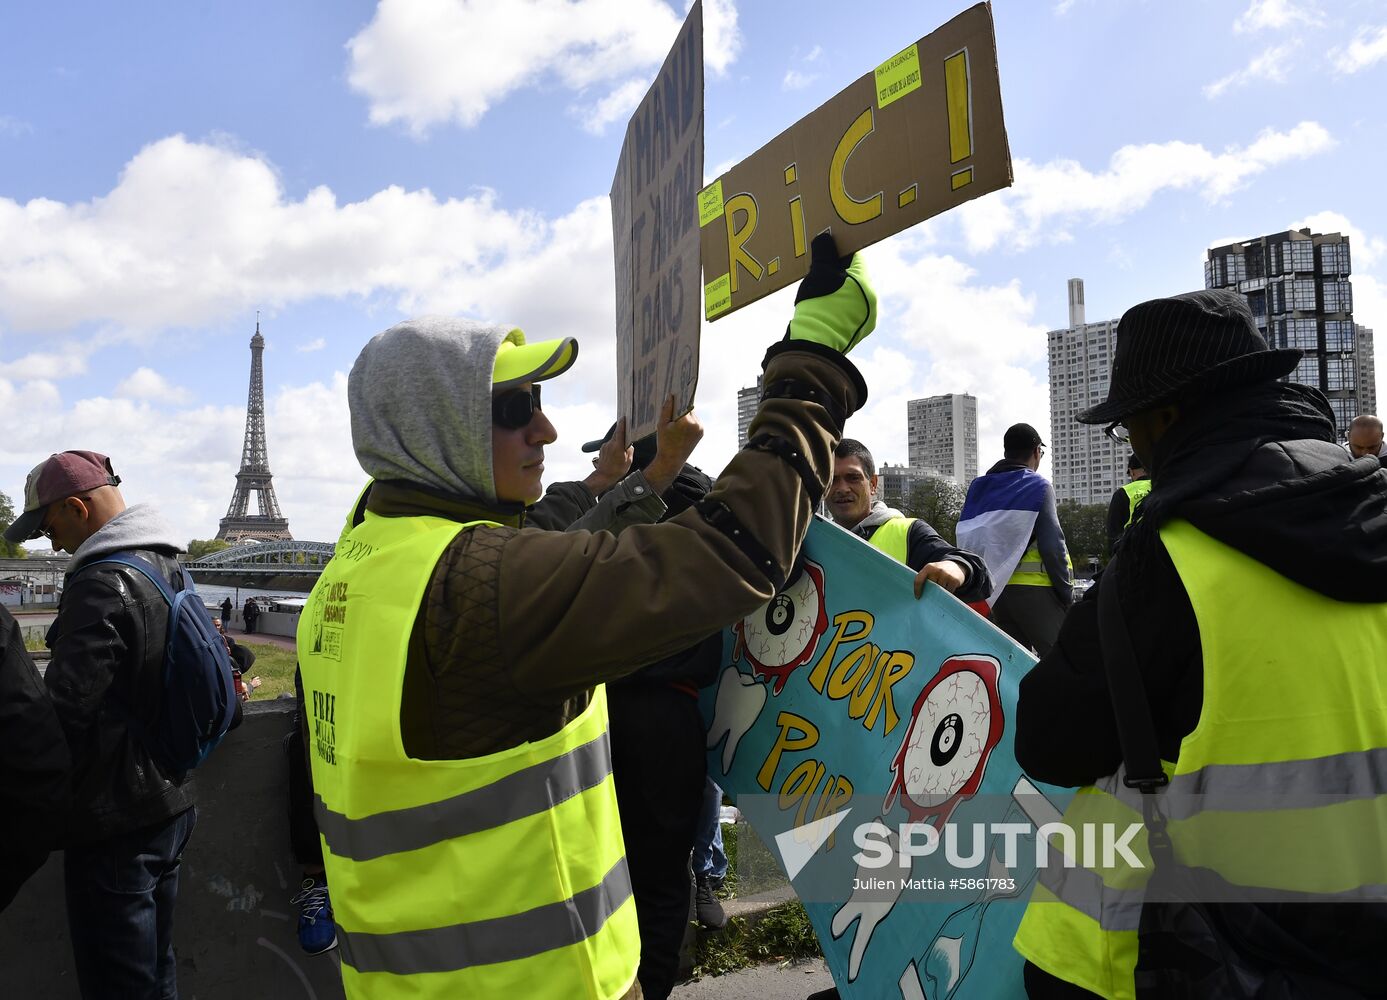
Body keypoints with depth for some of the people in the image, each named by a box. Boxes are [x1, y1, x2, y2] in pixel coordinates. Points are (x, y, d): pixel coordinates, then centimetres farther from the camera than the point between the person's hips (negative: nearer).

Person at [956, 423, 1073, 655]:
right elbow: (1051, 545, -12)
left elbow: (966, 541, 12)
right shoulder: (1037, 486, -4)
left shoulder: (979, 488, 14)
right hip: (1033, 589, -6)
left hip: (995, 591, 7)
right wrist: (1066, 592, -6)